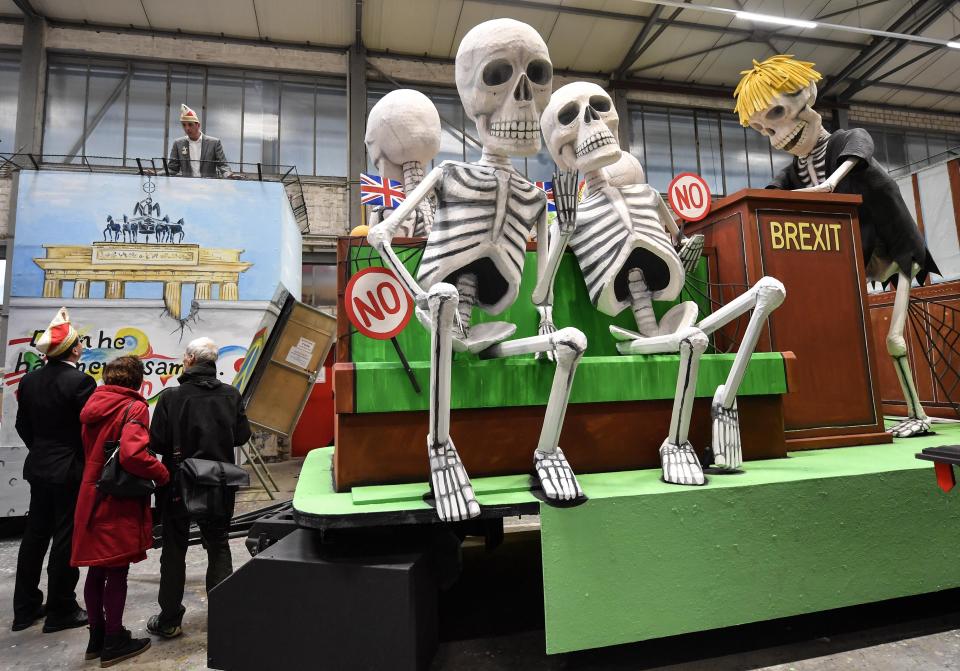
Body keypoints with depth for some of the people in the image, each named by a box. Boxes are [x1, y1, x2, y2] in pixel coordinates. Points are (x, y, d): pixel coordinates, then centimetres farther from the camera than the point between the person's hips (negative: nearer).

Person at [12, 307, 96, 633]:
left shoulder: (29, 380, 3)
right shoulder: (80, 381, -19)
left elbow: (23, 425, 10)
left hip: (39, 468, 7)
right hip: (71, 471, -7)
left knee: (35, 535, 17)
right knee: (67, 538, 3)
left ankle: (25, 607, 28)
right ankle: (61, 611, 14)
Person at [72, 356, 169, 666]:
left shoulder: (95, 405, 7)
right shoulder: (133, 408, -17)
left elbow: (91, 451, 15)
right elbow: (132, 454, -29)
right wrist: (163, 474, -16)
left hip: (91, 498, 8)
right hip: (119, 503, -8)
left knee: (97, 569, 18)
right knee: (117, 571, 5)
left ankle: (97, 637, 31)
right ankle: (114, 643, 17)